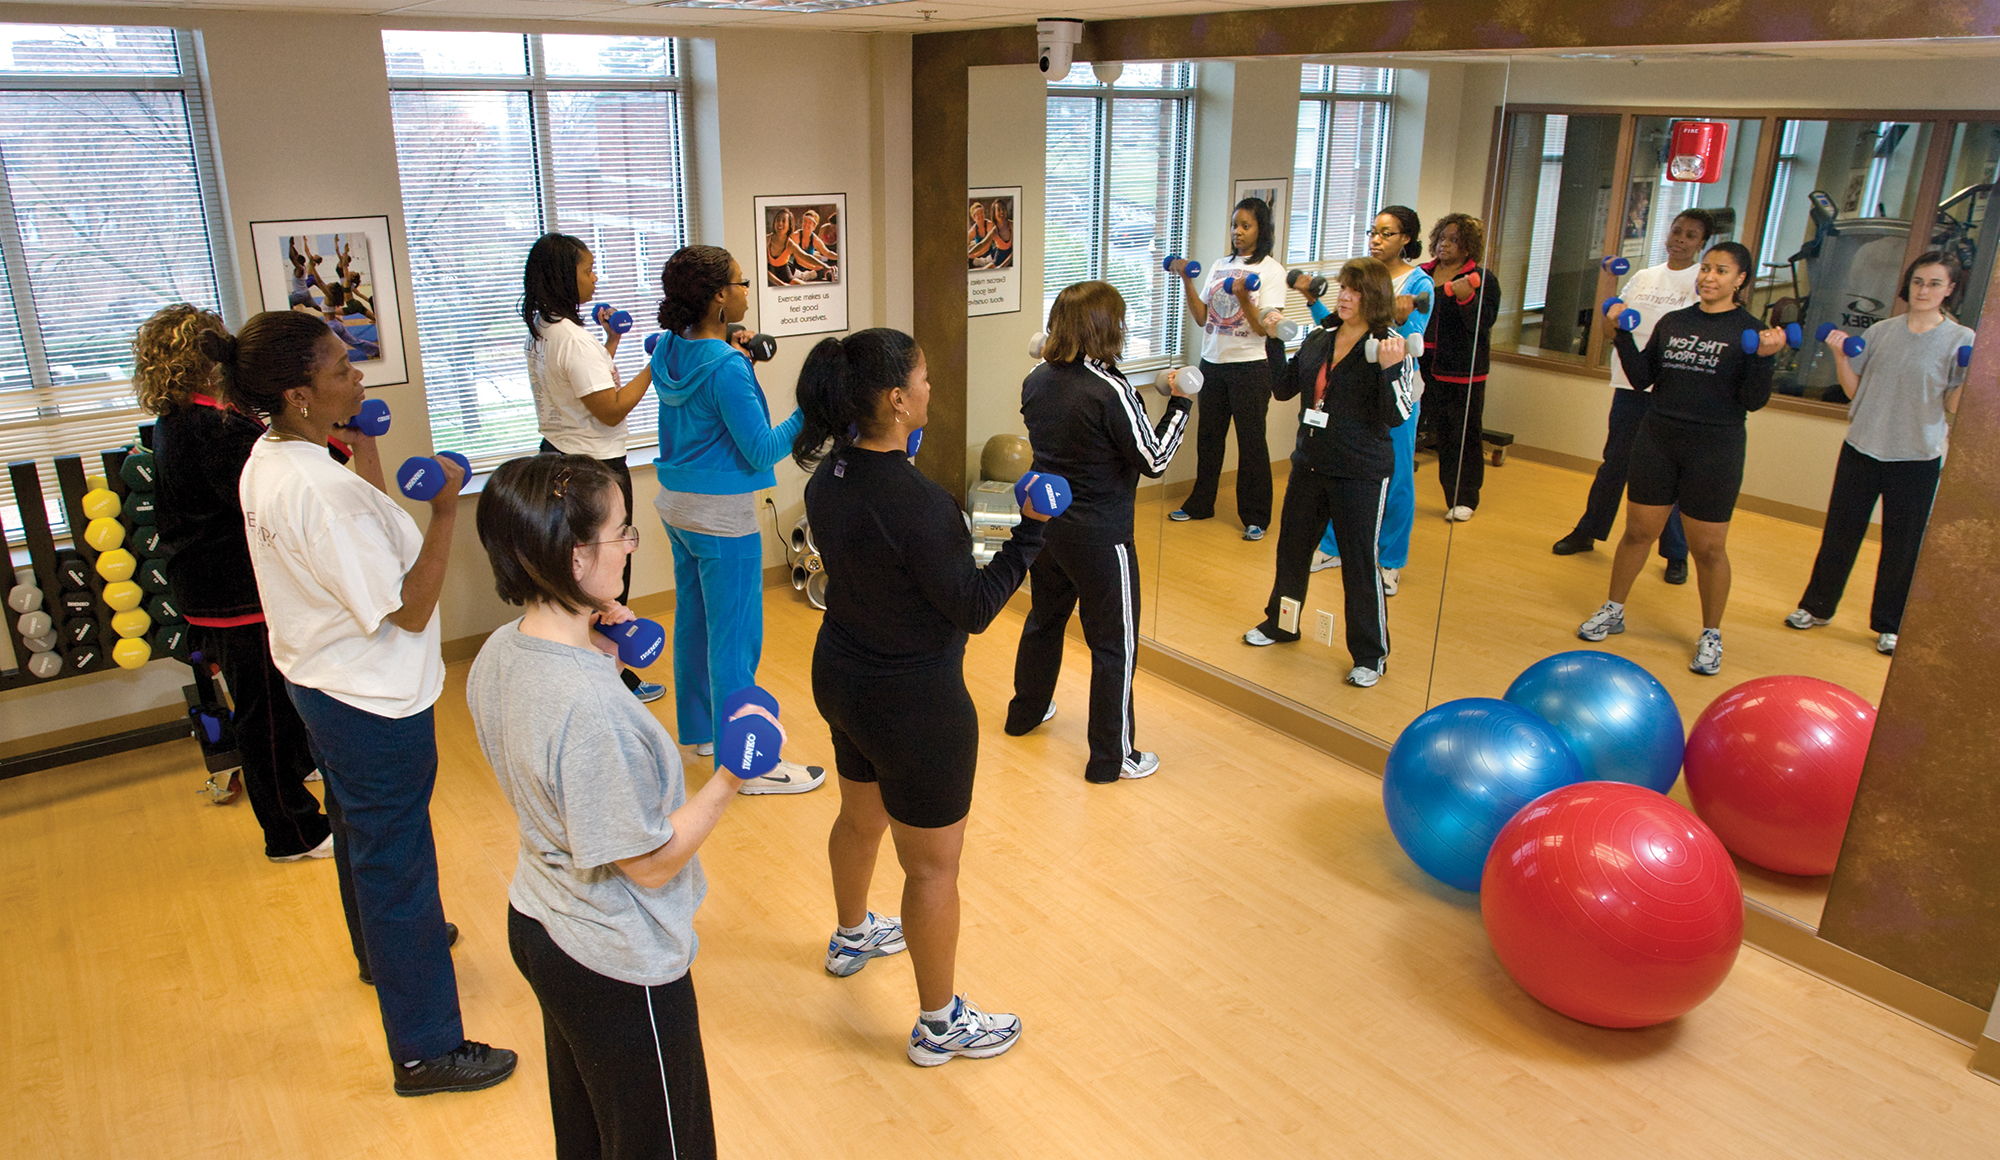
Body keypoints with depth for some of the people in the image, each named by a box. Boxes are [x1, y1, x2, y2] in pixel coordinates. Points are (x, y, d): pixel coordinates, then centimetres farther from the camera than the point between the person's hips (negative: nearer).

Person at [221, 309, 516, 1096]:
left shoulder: (264, 463, -1)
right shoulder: (325, 490, -31)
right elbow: (409, 608, -27)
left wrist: (362, 444, 10)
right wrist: (444, 509, -24)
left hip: (317, 682, 10)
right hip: (374, 703, -10)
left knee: (358, 831, 30)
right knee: (397, 860, 2)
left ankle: (380, 948, 57)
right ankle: (425, 1050, 17)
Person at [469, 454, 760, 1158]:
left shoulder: (498, 653, -7)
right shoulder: (591, 707, -35)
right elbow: (650, 862, -26)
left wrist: (598, 660, -1)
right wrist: (730, 777, -22)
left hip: (537, 925, 8)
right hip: (621, 965, -8)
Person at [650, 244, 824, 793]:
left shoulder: (671, 348, 3)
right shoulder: (726, 368, -23)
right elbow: (762, 451, -20)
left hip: (677, 504, 9)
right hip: (722, 516, -9)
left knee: (694, 621, 21)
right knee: (735, 639, 0)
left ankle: (701, 729, 37)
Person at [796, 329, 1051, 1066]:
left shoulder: (829, 475, -5)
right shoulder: (917, 504, -31)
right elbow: (973, 609, -22)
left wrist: (894, 457, 12)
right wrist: (1029, 534, -15)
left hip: (842, 676, 9)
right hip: (913, 704, -9)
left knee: (861, 817, 32)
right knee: (932, 866, 9)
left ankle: (851, 936, 58)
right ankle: (939, 1025, 27)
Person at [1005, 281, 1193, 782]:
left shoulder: (1036, 380, -1)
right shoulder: (1111, 390, -22)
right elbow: (1154, 461, -16)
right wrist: (1179, 403, -7)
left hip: (1046, 524, 7)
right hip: (1099, 536, -7)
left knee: (1044, 618, 26)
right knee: (1114, 644, 5)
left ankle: (1026, 711, 45)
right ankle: (1112, 757, 14)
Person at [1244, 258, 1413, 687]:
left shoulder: (1388, 348, -12)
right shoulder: (1318, 340, 5)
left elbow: (1396, 416, -17)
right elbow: (1284, 387, 10)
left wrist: (1389, 368, -31)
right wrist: (1273, 341, 1)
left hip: (1361, 474, -6)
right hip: (1310, 465, 6)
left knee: (1360, 561, 1)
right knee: (1291, 547, 18)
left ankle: (1371, 655, 16)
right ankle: (1279, 623, 41)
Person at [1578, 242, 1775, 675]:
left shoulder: (1749, 329, -4)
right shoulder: (1673, 322, 8)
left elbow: (1752, 401, -8)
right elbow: (1642, 379, 6)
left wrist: (1762, 359, -24)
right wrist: (1622, 336, -4)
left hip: (1715, 449, -3)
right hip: (1658, 440, 3)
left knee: (1707, 547, 4)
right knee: (1638, 531, 10)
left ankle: (1711, 635, 19)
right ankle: (1613, 611, 27)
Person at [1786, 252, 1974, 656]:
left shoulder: (1962, 340, -2)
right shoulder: (1881, 331, 5)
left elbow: (1952, 407, -6)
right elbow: (1855, 388, 7)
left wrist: (1969, 375, -22)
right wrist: (1840, 355, -6)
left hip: (1916, 458, -2)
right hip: (1862, 448, 2)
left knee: (1903, 544, 6)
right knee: (1840, 532, 9)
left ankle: (1888, 625, 20)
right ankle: (1817, 607, 23)